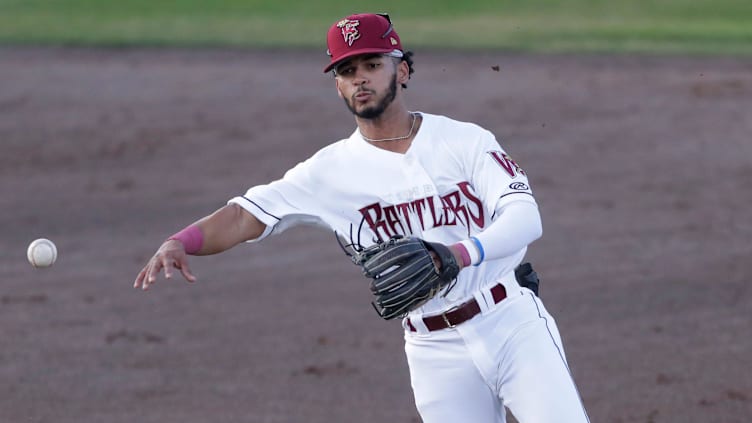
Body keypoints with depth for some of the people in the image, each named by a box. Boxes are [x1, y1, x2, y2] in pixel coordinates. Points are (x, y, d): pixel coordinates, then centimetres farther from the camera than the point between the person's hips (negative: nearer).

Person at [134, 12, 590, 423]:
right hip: (436, 353, 1)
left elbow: (526, 218, -13)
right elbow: (246, 216, -6)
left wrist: (459, 253, -32)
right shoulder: (333, 169, 1)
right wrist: (177, 244, -25)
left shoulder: (466, 140, -2)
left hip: (514, 323, -1)